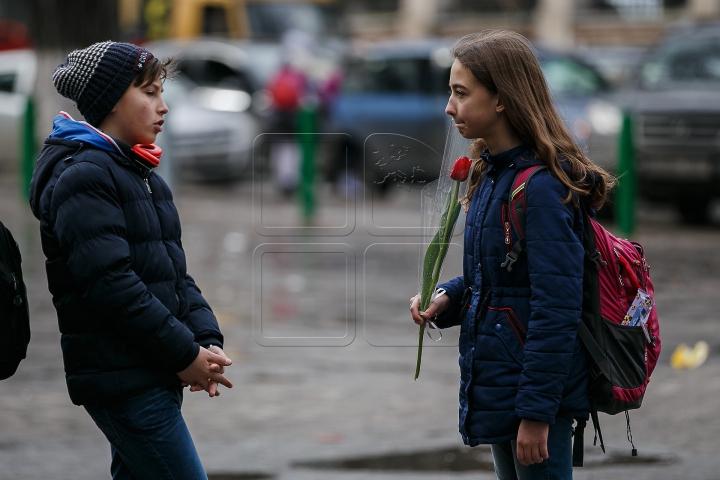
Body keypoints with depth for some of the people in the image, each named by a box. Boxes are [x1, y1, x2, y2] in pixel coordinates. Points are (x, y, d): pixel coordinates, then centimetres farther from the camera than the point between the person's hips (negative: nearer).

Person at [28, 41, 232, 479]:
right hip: (120, 377, -9)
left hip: (157, 375, 9)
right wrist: (185, 354, -16)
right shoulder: (82, 176, -13)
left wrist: (207, 340, 1)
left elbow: (176, 272, 18)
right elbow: (111, 284, -20)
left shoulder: (141, 175, 18)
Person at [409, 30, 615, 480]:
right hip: (497, 386, 10)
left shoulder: (542, 188, -20)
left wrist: (537, 412, -23)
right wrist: (447, 298, 0)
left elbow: (556, 310, -23)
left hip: (538, 390, -10)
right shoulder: (491, 176, 9)